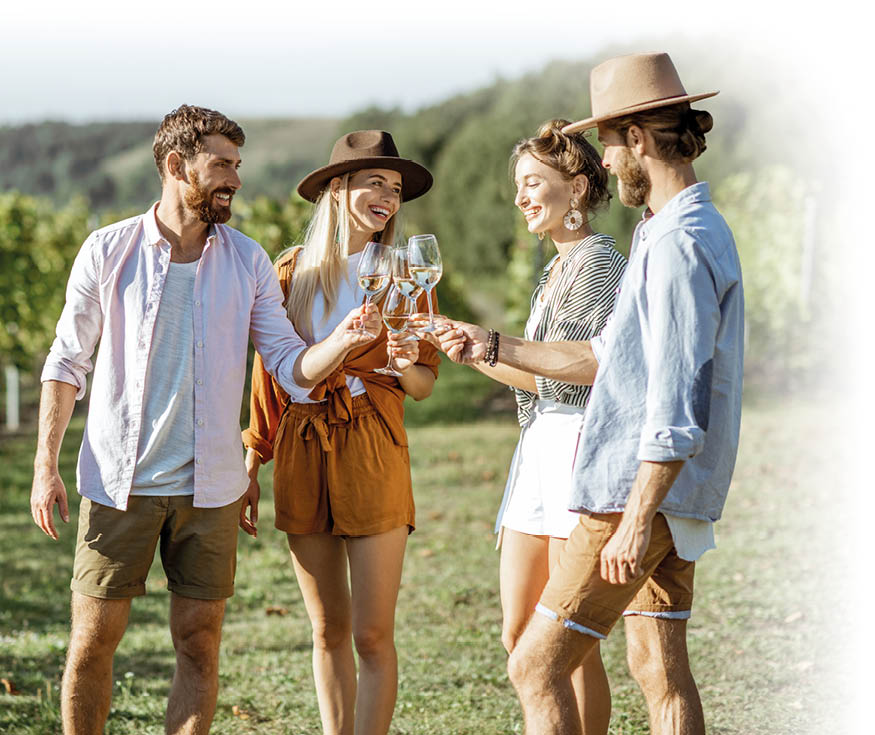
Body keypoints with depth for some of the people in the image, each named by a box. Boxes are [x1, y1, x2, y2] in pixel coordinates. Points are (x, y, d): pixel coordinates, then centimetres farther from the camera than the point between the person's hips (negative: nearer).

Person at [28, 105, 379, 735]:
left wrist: (344, 341, -19)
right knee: (93, 639, 2)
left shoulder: (247, 261, 4)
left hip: (209, 487, 2)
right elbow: (68, 363, 2)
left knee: (200, 644, 4)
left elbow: (288, 363, 1)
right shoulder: (109, 251, -1)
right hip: (118, 482, -2)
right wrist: (45, 465, -4)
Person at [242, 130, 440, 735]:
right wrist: (253, 462, 9)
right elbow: (269, 371, 12)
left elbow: (424, 385, 6)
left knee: (373, 636, -5)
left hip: (373, 454, -2)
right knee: (329, 631, 8)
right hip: (302, 456, 2)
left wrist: (406, 363, -17)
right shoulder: (292, 271, 7)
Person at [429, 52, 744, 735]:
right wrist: (493, 347, 24)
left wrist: (636, 518, -25)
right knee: (660, 670, 12)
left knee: (536, 666, -7)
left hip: (641, 496, -10)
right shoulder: (698, 229, 17)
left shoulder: (679, 243, -18)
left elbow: (678, 402, -24)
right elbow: (606, 357, 24)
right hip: (660, 497, 10)